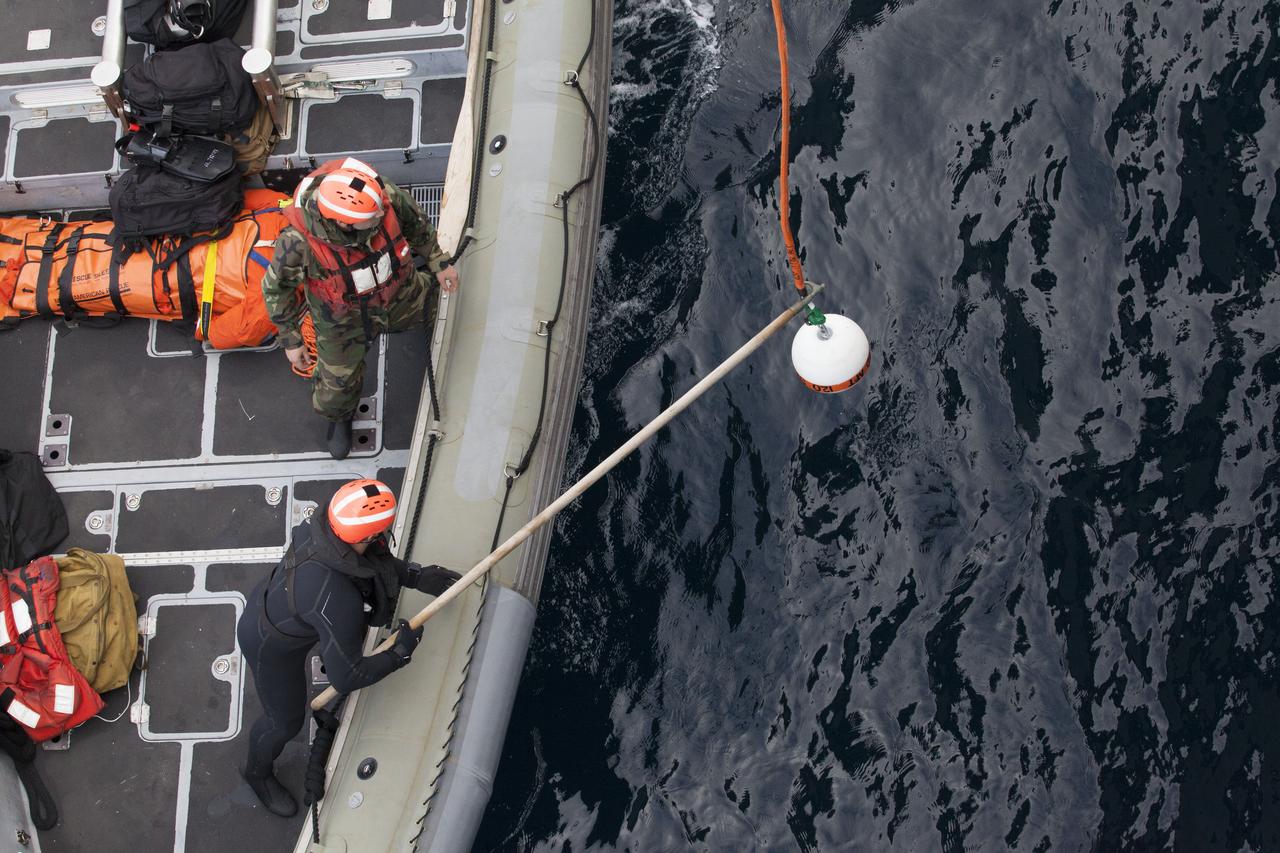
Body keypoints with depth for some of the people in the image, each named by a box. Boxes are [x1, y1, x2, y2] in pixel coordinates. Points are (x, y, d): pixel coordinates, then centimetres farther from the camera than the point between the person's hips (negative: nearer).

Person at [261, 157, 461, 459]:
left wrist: (439, 262, 4)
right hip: (343, 320, -3)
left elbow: (415, 221, -9)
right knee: (338, 385, 16)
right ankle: (339, 417, 53)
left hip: (400, 295, 3)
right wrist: (290, 340, -10)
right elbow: (276, 288, -20)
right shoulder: (298, 243, -42)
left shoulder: (384, 196, -35)